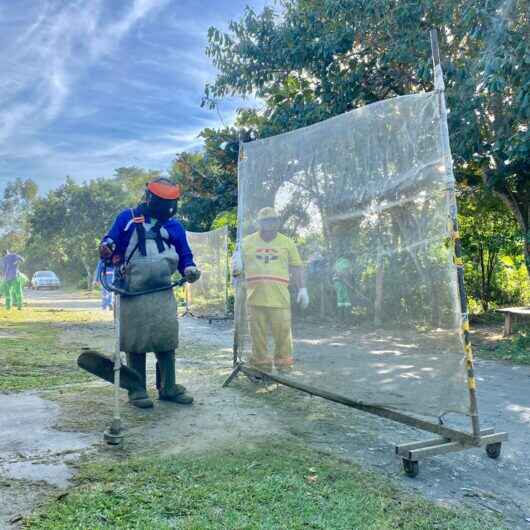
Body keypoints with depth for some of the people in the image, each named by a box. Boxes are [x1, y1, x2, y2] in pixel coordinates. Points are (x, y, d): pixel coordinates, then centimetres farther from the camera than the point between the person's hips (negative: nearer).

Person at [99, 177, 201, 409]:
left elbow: (184, 255, 18)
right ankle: (137, 390, 14)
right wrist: (106, 249, -17)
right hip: (133, 294, -3)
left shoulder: (175, 227, 16)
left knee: (167, 340, 4)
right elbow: (111, 243, 6)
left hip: (164, 293, 3)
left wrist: (189, 269, -3)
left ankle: (168, 388, 17)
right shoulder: (128, 218, 6)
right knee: (135, 341, 2)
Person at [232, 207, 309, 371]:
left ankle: (284, 365, 13)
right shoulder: (248, 242, 11)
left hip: (279, 297, -1)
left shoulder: (287, 243, 10)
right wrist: (237, 268, -8)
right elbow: (240, 266, 16)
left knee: (282, 331, -1)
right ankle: (261, 366, 18)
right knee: (258, 333, 6)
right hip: (255, 296, 1)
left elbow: (296, 268, 13)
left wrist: (301, 289, 6)